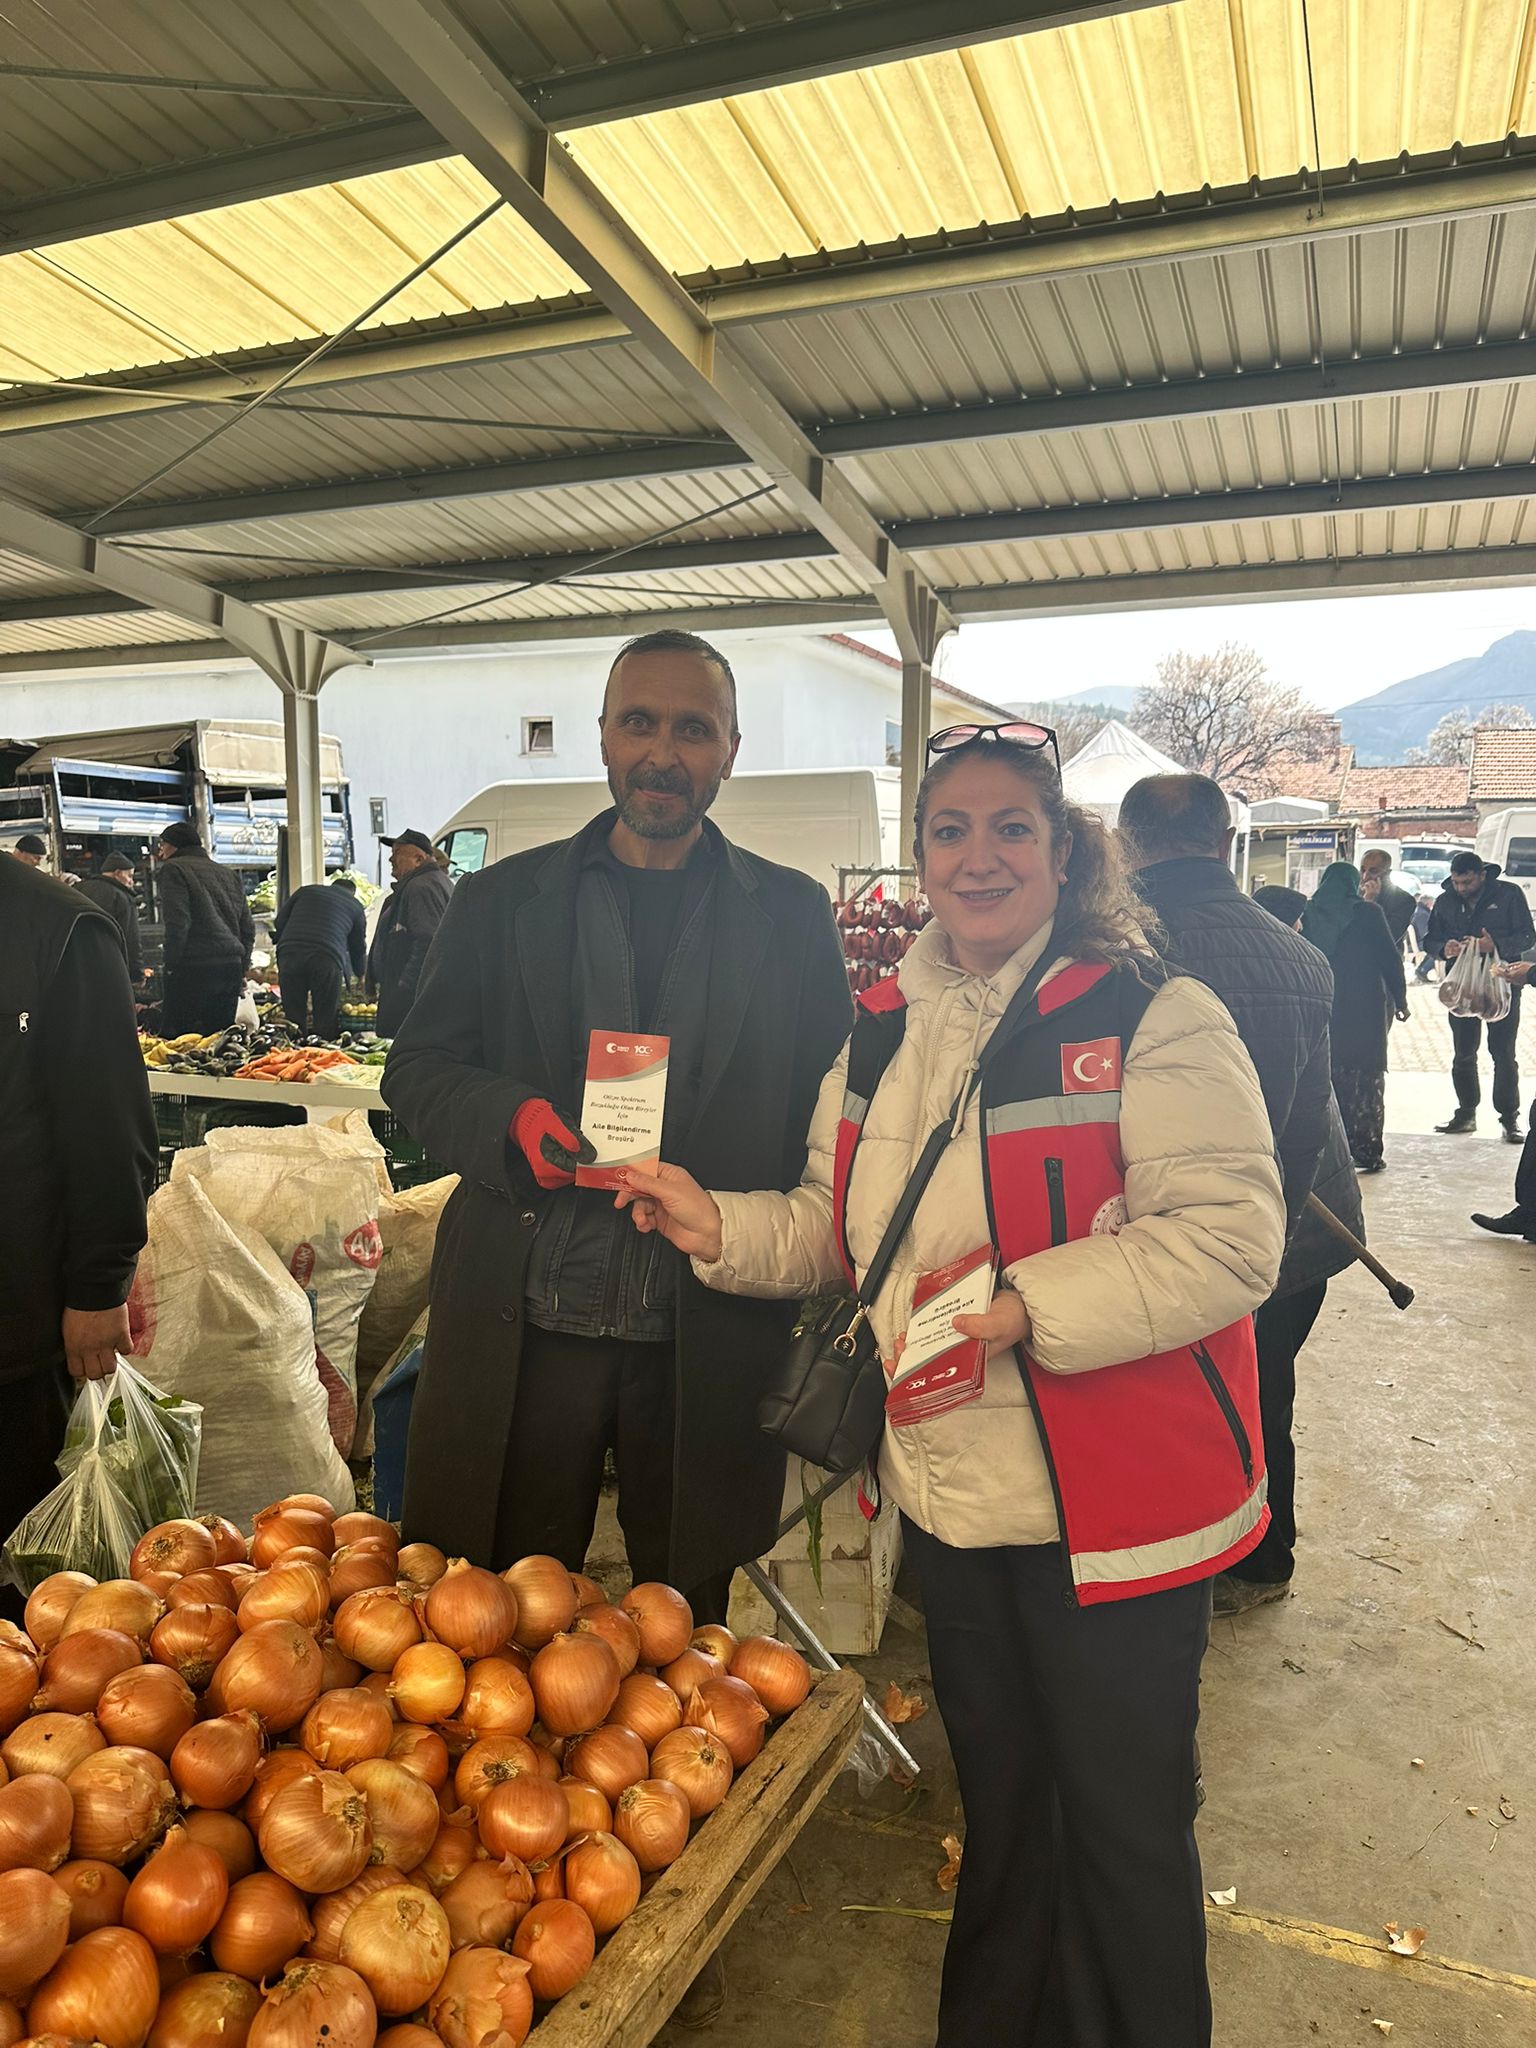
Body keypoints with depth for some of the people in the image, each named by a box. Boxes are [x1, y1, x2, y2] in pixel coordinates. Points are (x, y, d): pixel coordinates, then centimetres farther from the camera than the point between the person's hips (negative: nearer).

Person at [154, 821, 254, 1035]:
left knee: (173, 1034, -5)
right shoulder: (229, 874, 20)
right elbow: (248, 928, 19)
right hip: (232, 967, 7)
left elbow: (177, 924, -12)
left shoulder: (173, 868, -1)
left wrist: (170, 967, -7)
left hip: (195, 968, -7)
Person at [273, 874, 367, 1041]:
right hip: (328, 958, -2)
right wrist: (361, 976, 42)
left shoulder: (306, 890, 25)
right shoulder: (355, 905, 22)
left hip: (289, 954, 2)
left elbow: (279, 922, 18)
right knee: (326, 1022, 5)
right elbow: (359, 947, 26)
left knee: (293, 1017, 7)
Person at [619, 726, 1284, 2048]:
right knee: (997, 1802, 26)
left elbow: (1231, 1233, -22)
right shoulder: (882, 1036, 6)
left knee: (1124, 1826, 13)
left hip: (1114, 1513, -5)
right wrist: (718, 1227, -5)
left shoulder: (1152, 1018, -14)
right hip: (952, 1498, 6)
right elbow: (838, 1237, 12)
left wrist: (1029, 1304, -31)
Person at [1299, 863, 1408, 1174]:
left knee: (1328, 1076, 10)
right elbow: (1390, 958, -5)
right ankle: (1366, 1150, 1)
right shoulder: (1368, 913, -5)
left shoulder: (1309, 915, 2)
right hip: (1366, 1008, -3)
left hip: (1321, 1008, 3)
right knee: (1367, 1079, 2)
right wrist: (1400, 1000, 3)